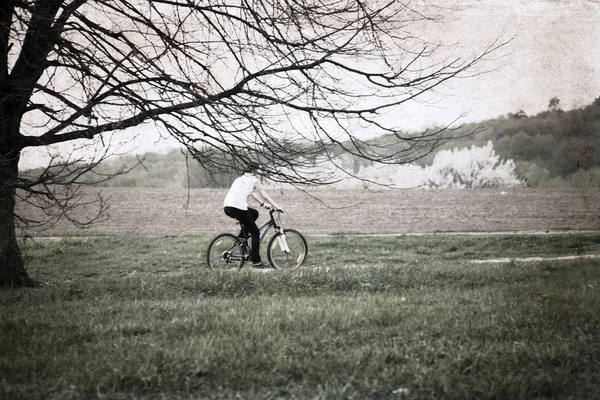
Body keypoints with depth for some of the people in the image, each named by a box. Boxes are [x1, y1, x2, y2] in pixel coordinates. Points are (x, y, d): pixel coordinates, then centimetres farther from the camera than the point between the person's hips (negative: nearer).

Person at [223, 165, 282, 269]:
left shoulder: (241, 179, 29)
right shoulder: (253, 179, 7)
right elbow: (263, 194, 11)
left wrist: (263, 204, 47)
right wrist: (276, 206, 18)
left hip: (227, 207, 8)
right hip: (237, 208, -8)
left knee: (254, 213, 30)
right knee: (255, 233, 2)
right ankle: (256, 261, -2)